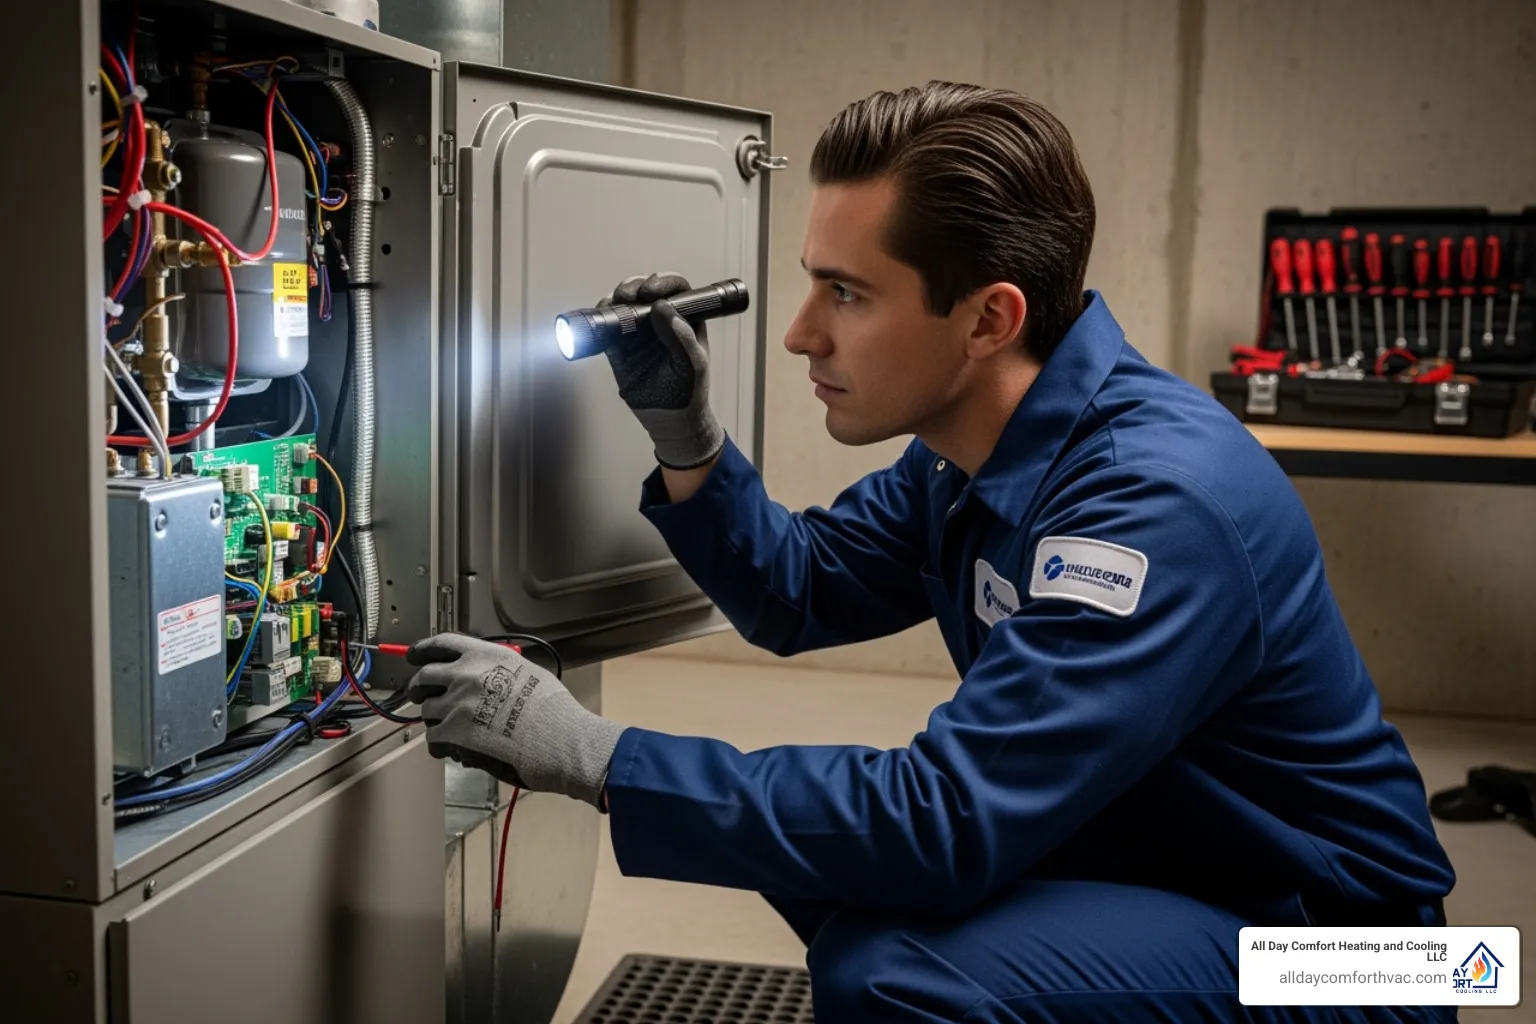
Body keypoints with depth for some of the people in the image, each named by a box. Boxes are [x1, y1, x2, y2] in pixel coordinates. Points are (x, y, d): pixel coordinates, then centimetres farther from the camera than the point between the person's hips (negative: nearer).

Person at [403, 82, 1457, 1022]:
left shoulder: (1159, 499, -30)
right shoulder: (972, 443, -1)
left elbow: (943, 820, -34)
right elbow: (800, 592, 12)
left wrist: (595, 757, -30)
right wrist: (685, 434, -5)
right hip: (1119, 851, 9)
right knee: (784, 813, 6)